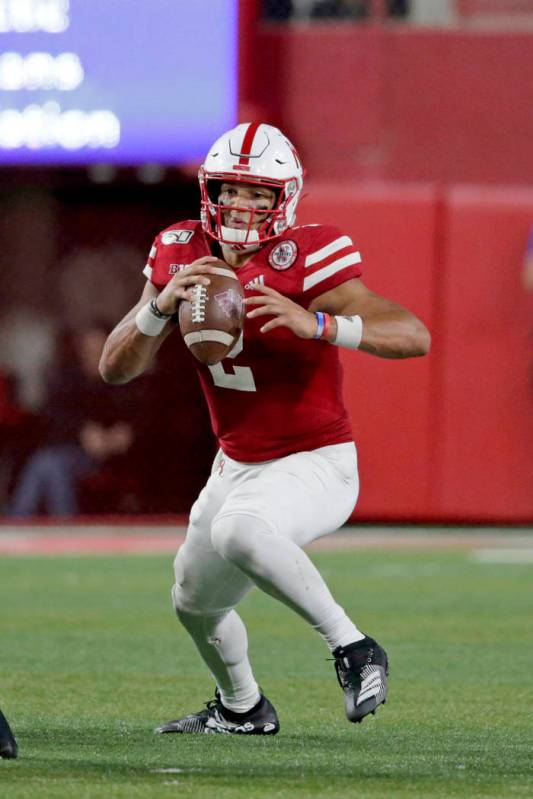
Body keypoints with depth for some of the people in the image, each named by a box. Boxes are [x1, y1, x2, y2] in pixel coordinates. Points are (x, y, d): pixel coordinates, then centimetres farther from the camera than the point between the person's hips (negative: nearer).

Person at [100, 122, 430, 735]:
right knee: (196, 602, 23)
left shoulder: (302, 262, -22)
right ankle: (241, 709, 52)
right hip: (238, 466, 7)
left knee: (237, 529, -37)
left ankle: (353, 649, -25)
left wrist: (317, 324, -44)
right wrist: (161, 304, -26)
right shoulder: (183, 255, -5)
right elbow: (115, 368, -7)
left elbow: (414, 336, -31)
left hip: (314, 466, -7)